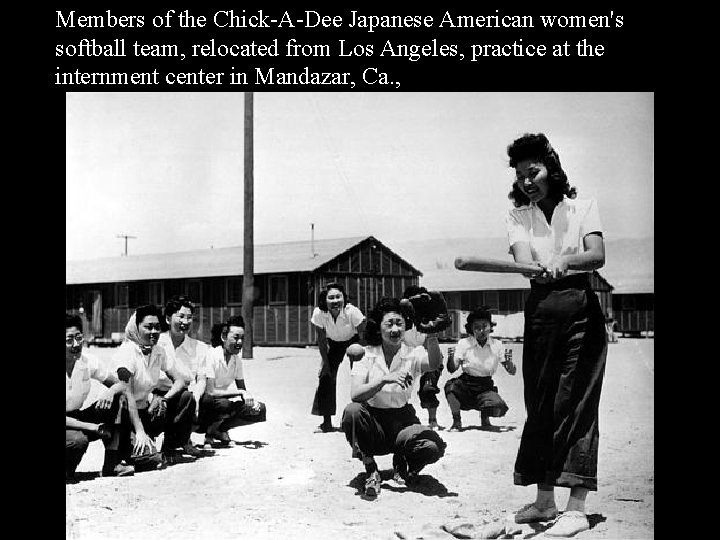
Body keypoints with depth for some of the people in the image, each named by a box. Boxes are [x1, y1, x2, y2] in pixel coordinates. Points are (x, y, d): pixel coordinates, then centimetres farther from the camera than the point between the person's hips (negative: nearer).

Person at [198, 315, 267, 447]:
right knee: (224, 404, -37)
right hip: (203, 404, -7)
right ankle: (212, 430, -8)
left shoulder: (237, 359, 2)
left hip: (222, 402, 7)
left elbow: (242, 389, 9)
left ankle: (218, 428, -1)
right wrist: (241, 393, -27)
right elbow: (210, 392, -26)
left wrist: (251, 399, -13)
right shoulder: (212, 355, -20)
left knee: (260, 410, -6)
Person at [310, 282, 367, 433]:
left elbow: (362, 338, -23)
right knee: (326, 376, -7)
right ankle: (326, 422, 1)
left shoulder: (352, 312, -34)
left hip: (353, 340, -2)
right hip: (334, 343, 2)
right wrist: (325, 362, -13)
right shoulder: (319, 313, -28)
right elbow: (321, 340, -14)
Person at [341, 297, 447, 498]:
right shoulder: (366, 354, -3)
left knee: (434, 447, -28)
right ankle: (371, 471, -11)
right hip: (372, 418, 0)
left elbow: (434, 364, -27)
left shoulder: (413, 354, -2)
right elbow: (355, 395, -17)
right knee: (351, 411, -32)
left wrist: (431, 335, -45)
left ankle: (401, 460, 8)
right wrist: (385, 379, -32)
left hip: (402, 419, 0)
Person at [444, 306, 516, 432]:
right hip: (465, 385, -1)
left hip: (486, 387, 1)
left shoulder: (497, 345, 1)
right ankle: (457, 421, -11)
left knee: (498, 408, -28)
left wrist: (509, 364, -23)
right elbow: (452, 369, -7)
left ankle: (485, 417, 11)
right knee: (451, 385, -34)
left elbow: (512, 371, 1)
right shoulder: (464, 343, -3)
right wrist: (451, 359, -30)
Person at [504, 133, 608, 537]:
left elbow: (597, 255, -10)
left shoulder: (583, 207, 6)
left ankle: (577, 507, -7)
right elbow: (522, 258, -9)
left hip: (580, 309, -3)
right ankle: (545, 499, 15)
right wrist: (539, 270, -32)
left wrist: (565, 260, -30)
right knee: (540, 405, 4)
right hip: (540, 310, 3)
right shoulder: (519, 215, 10)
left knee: (576, 402, -8)